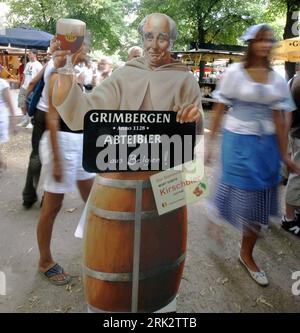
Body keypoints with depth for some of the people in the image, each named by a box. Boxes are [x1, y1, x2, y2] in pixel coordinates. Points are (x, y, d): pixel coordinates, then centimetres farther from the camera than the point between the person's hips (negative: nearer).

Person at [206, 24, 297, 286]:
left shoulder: (277, 79, 4)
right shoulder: (234, 73, -6)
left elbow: (278, 119, 5)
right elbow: (219, 110, -4)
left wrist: (283, 154, 3)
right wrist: (210, 142, -4)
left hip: (266, 144, 4)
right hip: (238, 141, -4)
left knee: (260, 199, 8)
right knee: (243, 195, 3)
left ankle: (247, 253, 26)